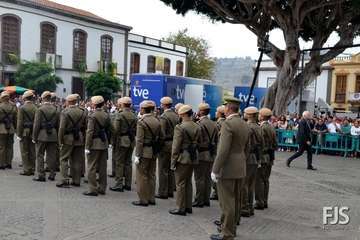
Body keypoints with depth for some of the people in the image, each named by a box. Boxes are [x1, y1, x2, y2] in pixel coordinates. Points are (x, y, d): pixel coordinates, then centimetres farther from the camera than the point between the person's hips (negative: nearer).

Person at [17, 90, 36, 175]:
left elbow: (20, 122, -11)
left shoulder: (22, 108, -9)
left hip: (25, 132, -4)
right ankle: (32, 169, 15)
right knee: (32, 152, 10)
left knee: (24, 152, 3)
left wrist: (19, 134, -6)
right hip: (33, 132, 4)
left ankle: (26, 170, 5)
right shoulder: (35, 108, 1)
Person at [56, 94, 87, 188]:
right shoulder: (83, 112, 4)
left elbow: (62, 128, -13)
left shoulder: (65, 112, -10)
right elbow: (85, 127, 5)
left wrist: (60, 141, -7)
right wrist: (84, 139, 12)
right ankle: (76, 181, 15)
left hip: (68, 139, -5)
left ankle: (64, 180, -2)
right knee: (77, 160, 10)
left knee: (64, 159, 4)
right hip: (80, 139, 5)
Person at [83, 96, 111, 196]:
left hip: (95, 144, -7)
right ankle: (102, 188, 20)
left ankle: (93, 189, 3)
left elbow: (90, 132, -16)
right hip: (104, 144, 7)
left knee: (92, 167, 1)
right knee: (103, 167, 12)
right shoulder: (106, 115, 6)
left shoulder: (92, 115, -13)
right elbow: (109, 131, 11)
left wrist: (87, 147, -14)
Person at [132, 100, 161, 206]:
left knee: (142, 176, 2)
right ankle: (151, 198, 21)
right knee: (151, 176, 14)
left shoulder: (141, 122, -14)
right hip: (154, 153, 7)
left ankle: (143, 200, 6)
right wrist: (156, 151, 15)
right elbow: (159, 137, 10)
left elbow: (139, 140, -17)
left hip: (144, 152, -7)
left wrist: (137, 155, -15)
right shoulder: (157, 121, 7)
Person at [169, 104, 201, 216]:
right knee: (188, 182, 17)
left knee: (180, 183, 2)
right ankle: (188, 206, 25)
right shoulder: (197, 127, 5)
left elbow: (176, 146, -16)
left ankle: (181, 208, 7)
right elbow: (198, 143, 10)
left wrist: (173, 162, -10)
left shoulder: (180, 127, -16)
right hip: (193, 159, 7)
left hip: (182, 158, -7)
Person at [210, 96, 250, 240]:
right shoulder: (245, 125, 10)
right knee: (236, 200, 16)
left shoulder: (228, 124, -17)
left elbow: (223, 150, -22)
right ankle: (231, 228, 29)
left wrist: (215, 170, -17)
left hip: (227, 169, -9)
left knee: (227, 202, -1)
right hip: (240, 169, 9)